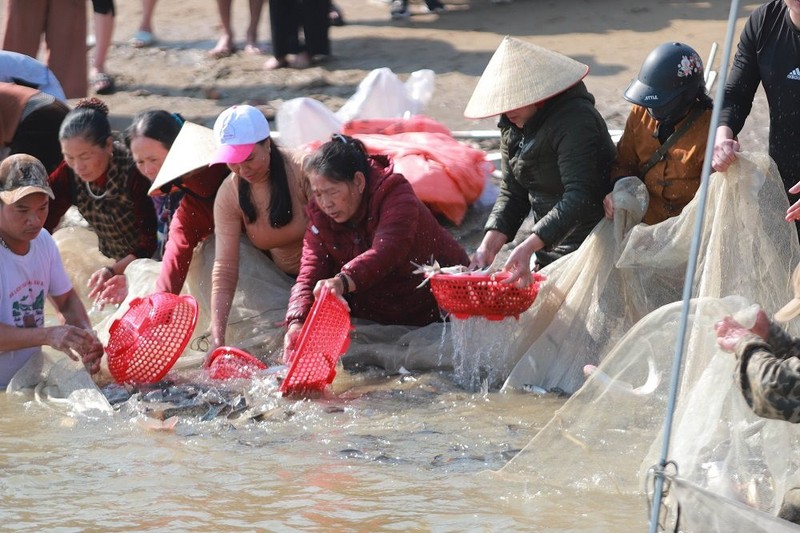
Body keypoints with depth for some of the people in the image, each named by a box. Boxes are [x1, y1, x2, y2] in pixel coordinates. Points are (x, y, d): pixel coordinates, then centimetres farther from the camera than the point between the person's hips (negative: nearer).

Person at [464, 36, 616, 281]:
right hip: (550, 247, 8)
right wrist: (489, 245, -8)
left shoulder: (574, 121, -22)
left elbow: (579, 196, -29)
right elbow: (512, 192, 9)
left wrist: (528, 247, -37)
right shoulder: (513, 126, 6)